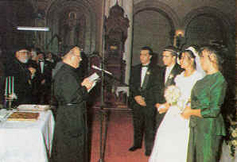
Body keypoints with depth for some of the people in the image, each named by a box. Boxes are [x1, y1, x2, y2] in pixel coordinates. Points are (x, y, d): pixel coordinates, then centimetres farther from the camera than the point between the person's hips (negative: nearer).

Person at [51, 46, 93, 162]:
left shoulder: (69, 72, 10)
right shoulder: (66, 75, -23)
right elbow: (72, 98, -27)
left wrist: (82, 85, 5)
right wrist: (85, 88, -16)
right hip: (70, 118, -10)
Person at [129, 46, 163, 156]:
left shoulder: (156, 70, 3)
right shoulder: (135, 69, 15)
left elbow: (157, 87, -2)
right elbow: (132, 84, 10)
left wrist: (157, 102, -11)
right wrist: (136, 96, -5)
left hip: (149, 102, -4)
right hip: (136, 101, 4)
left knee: (149, 125, -4)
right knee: (137, 124, 10)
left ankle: (149, 147, 5)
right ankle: (137, 143, 25)